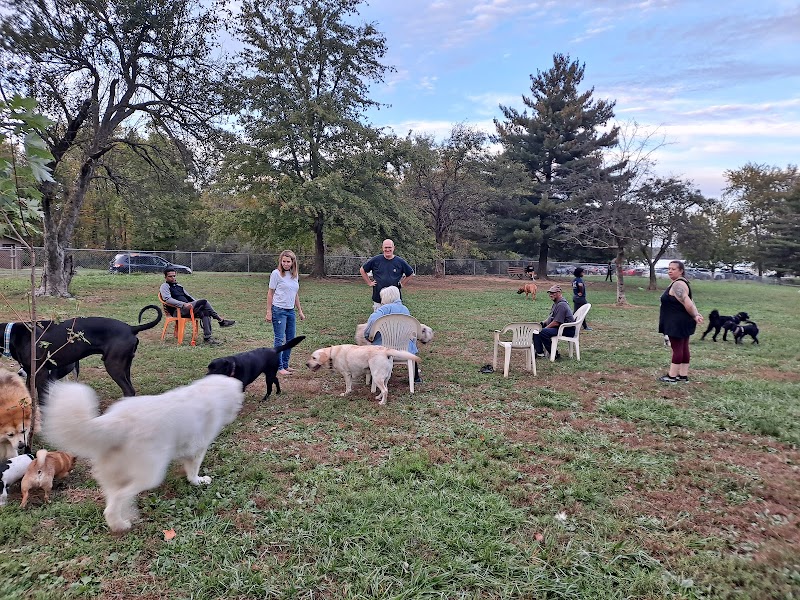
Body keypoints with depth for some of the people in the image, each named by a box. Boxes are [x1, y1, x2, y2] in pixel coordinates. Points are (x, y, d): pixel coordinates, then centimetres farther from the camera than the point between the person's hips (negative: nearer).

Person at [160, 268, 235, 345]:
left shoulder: (178, 286, 28)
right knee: (203, 301, -24)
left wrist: (197, 304, 11)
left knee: (205, 312, -23)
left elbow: (188, 296, 30)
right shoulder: (165, 286, 5)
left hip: (187, 308, 7)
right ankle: (221, 320, -22)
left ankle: (207, 337, -31)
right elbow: (167, 299, -13)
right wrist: (183, 304, -25)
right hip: (177, 311, -7)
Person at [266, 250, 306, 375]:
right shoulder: (276, 274, -7)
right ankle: (279, 367, 4)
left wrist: (300, 311, 17)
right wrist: (269, 312, -7)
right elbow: (270, 293, -5)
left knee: (290, 339, 9)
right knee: (279, 339, -3)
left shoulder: (295, 275, 8)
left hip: (291, 311, 6)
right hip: (278, 310, -6)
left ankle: (285, 365, 21)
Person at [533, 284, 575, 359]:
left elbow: (556, 322, -24)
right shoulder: (556, 303, 15)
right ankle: (539, 351, 3)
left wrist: (545, 328, -14)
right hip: (559, 327, 11)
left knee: (542, 332, -28)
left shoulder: (561, 305, -20)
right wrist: (542, 323, 7)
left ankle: (554, 353, -15)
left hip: (566, 330, -11)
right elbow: (551, 317, 23)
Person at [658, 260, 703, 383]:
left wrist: (694, 316, -12)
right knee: (683, 348, 12)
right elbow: (689, 301, 15)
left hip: (677, 323, -10)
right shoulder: (681, 282, 14)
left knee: (677, 348, -5)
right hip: (682, 323, 10)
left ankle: (672, 376, 1)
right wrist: (696, 314, 6)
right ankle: (683, 375, 18)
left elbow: (687, 303, -25)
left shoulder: (677, 285, -20)